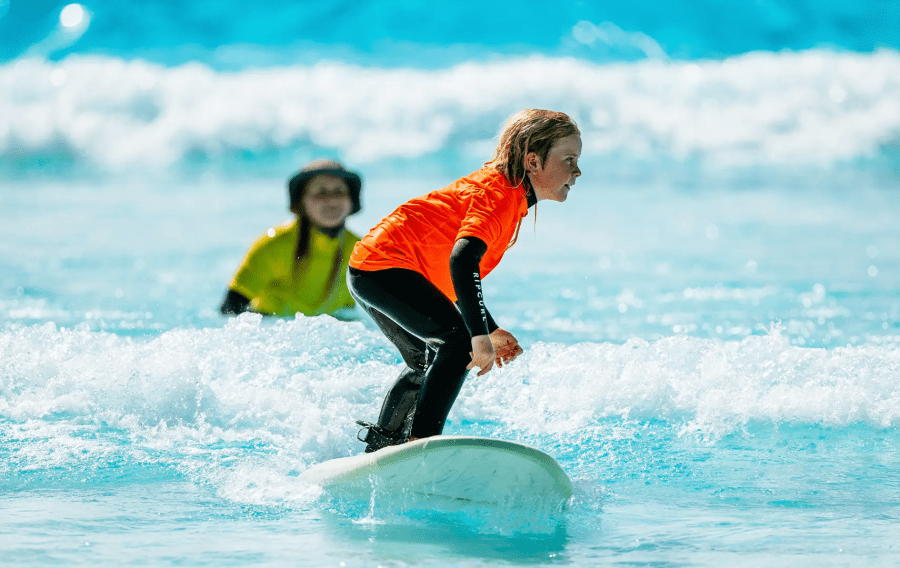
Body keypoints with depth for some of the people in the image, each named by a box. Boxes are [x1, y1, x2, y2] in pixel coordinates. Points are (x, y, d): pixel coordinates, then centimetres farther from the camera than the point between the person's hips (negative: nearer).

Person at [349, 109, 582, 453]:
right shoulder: (499, 195, -18)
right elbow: (461, 260, -33)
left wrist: (490, 332, 17)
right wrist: (480, 336, -34)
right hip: (384, 266, -11)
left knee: (427, 365, 26)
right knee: (459, 341, -23)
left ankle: (380, 448, 38)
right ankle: (421, 442, -26)